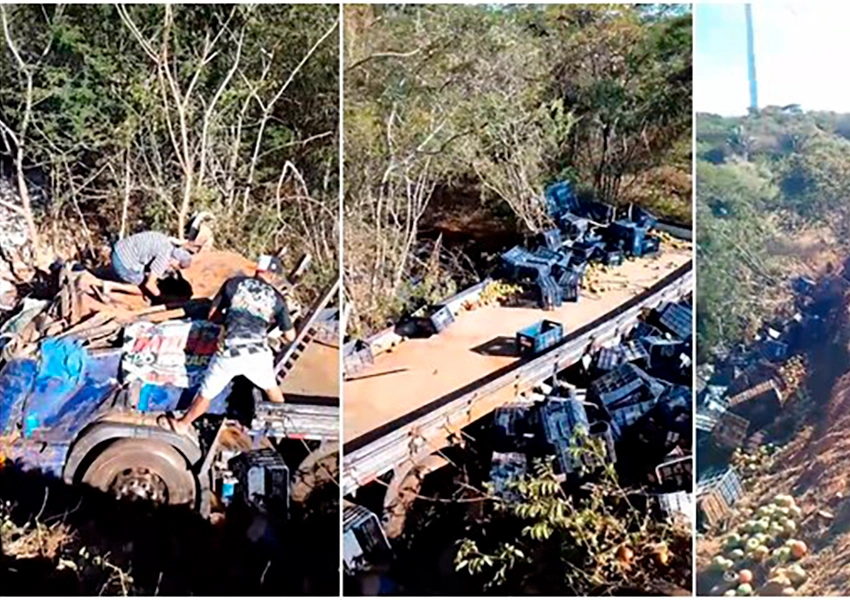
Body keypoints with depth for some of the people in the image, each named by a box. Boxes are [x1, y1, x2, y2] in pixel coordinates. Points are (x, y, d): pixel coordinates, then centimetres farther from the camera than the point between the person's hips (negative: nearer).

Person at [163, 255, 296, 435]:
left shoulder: (234, 283, 5)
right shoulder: (277, 299, 7)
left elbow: (212, 315, 11)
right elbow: (290, 336, 13)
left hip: (229, 354, -1)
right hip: (258, 354, 1)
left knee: (206, 393, 19)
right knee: (271, 387, 30)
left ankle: (183, 424, 39)